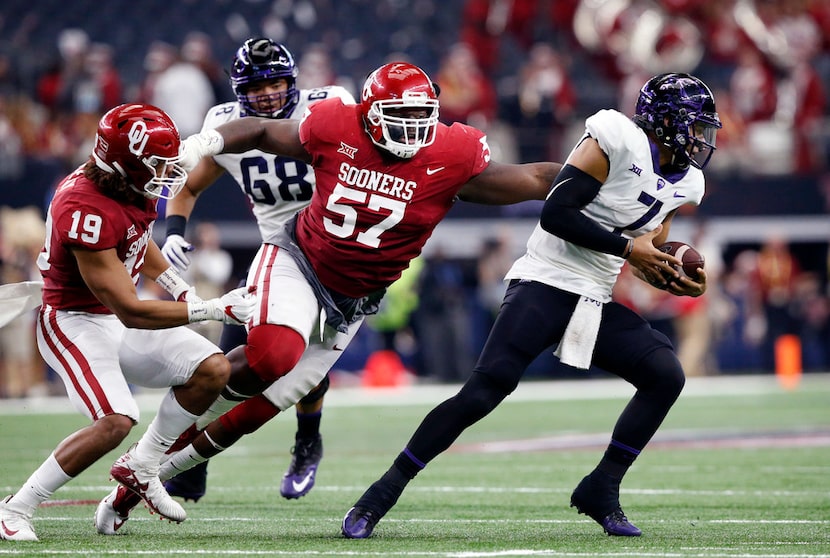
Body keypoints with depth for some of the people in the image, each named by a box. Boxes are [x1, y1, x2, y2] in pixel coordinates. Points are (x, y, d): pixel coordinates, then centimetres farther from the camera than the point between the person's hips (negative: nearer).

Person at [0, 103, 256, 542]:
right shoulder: (88, 211, -32)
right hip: (76, 322, -9)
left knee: (212, 370, -2)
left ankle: (140, 468, 12)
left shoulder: (130, 187, -4)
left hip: (118, 318, 9)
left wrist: (182, 292, 15)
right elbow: (130, 312, -30)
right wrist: (214, 310, -28)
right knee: (116, 422, -27)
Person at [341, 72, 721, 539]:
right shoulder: (618, 140, -13)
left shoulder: (684, 184, 12)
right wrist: (628, 247, -17)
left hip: (597, 303, 8)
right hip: (546, 285, -8)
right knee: (484, 391, -18)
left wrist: (671, 279, 1)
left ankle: (602, 489, 4)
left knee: (667, 375, -7)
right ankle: (382, 495, -12)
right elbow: (556, 214, -19)